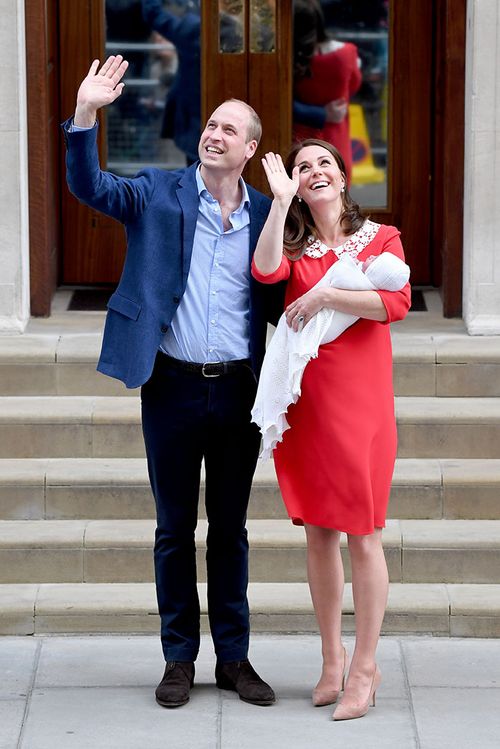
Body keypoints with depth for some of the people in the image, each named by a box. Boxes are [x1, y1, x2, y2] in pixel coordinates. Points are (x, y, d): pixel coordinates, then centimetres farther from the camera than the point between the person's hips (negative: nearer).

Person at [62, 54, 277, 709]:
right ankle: (179, 658, 16)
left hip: (239, 390, 1)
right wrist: (86, 115, -25)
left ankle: (234, 657, 18)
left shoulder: (266, 214, 4)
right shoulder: (159, 195, 1)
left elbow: (279, 297, 6)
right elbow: (89, 186, -12)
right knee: (175, 528, 7)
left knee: (230, 528, 10)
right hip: (172, 386, -1)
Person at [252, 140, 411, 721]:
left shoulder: (381, 237, 5)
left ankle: (364, 667, 5)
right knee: (318, 534, 8)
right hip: (306, 401, 3)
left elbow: (396, 304, -12)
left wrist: (327, 294, -14)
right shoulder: (295, 246, 12)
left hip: (359, 403, -3)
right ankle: (332, 661, 19)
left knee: (362, 535, -3)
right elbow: (266, 270, -12)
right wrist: (280, 199, -10)